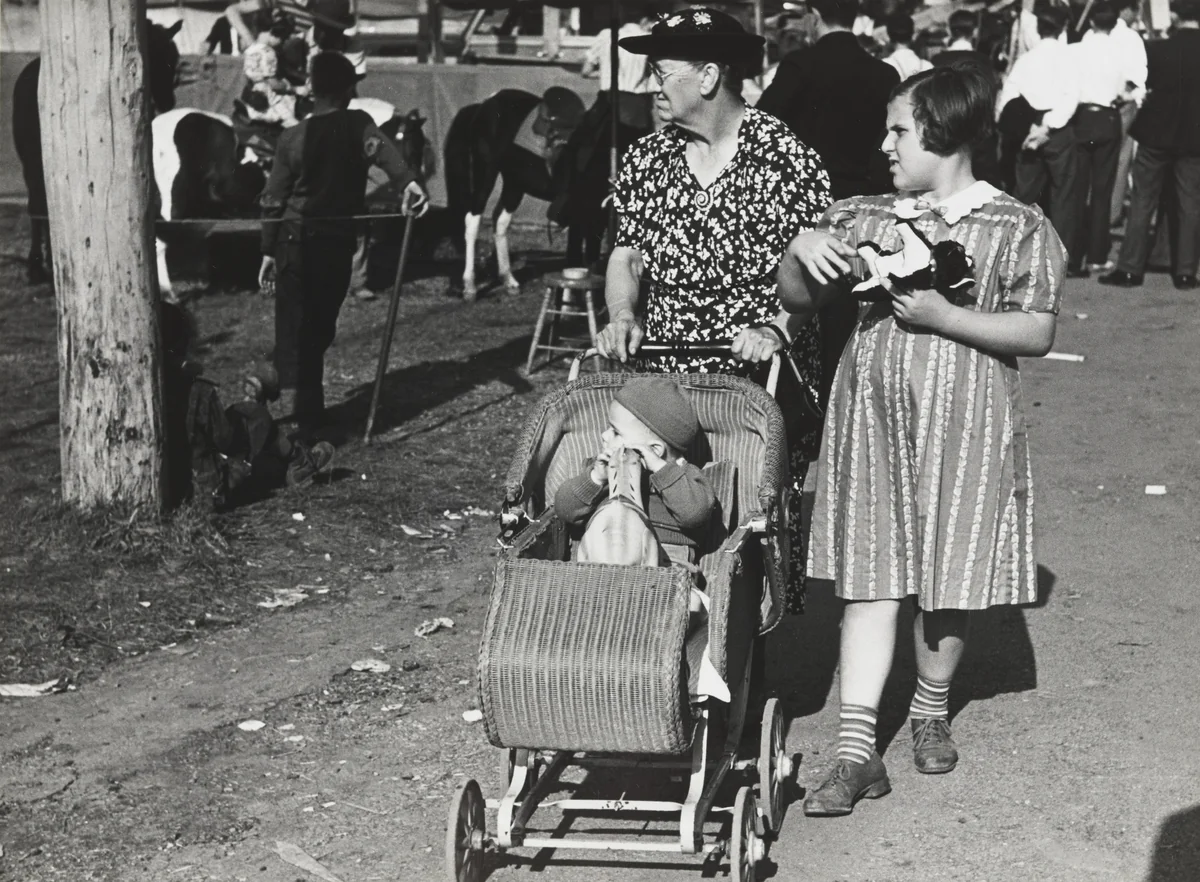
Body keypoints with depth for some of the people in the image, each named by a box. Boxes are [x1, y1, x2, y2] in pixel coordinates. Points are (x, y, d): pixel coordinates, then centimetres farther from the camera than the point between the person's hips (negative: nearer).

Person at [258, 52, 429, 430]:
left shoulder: (292, 136, 3)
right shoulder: (356, 125, -4)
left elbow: (273, 201, 4)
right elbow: (381, 149, -27)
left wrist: (268, 251, 11)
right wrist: (408, 181, -43)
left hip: (294, 241, 1)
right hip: (336, 242, -1)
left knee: (292, 326, 5)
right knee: (319, 327, 9)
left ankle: (292, 400, -6)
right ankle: (308, 408, 11)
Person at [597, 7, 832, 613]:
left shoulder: (785, 158, -6)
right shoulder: (646, 160, 7)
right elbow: (626, 254, 12)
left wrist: (777, 327, -22)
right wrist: (623, 317, -7)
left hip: (761, 384, -3)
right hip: (660, 385, 3)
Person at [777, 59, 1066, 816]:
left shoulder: (1018, 229, -4)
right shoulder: (864, 218, 6)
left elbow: (1038, 332, -9)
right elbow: (798, 300, 11)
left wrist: (943, 316, -19)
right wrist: (800, 252, -11)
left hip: (963, 426, -2)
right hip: (872, 416, 3)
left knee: (949, 579, 9)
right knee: (870, 576, 0)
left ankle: (932, 710, 35)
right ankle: (858, 750, 1)